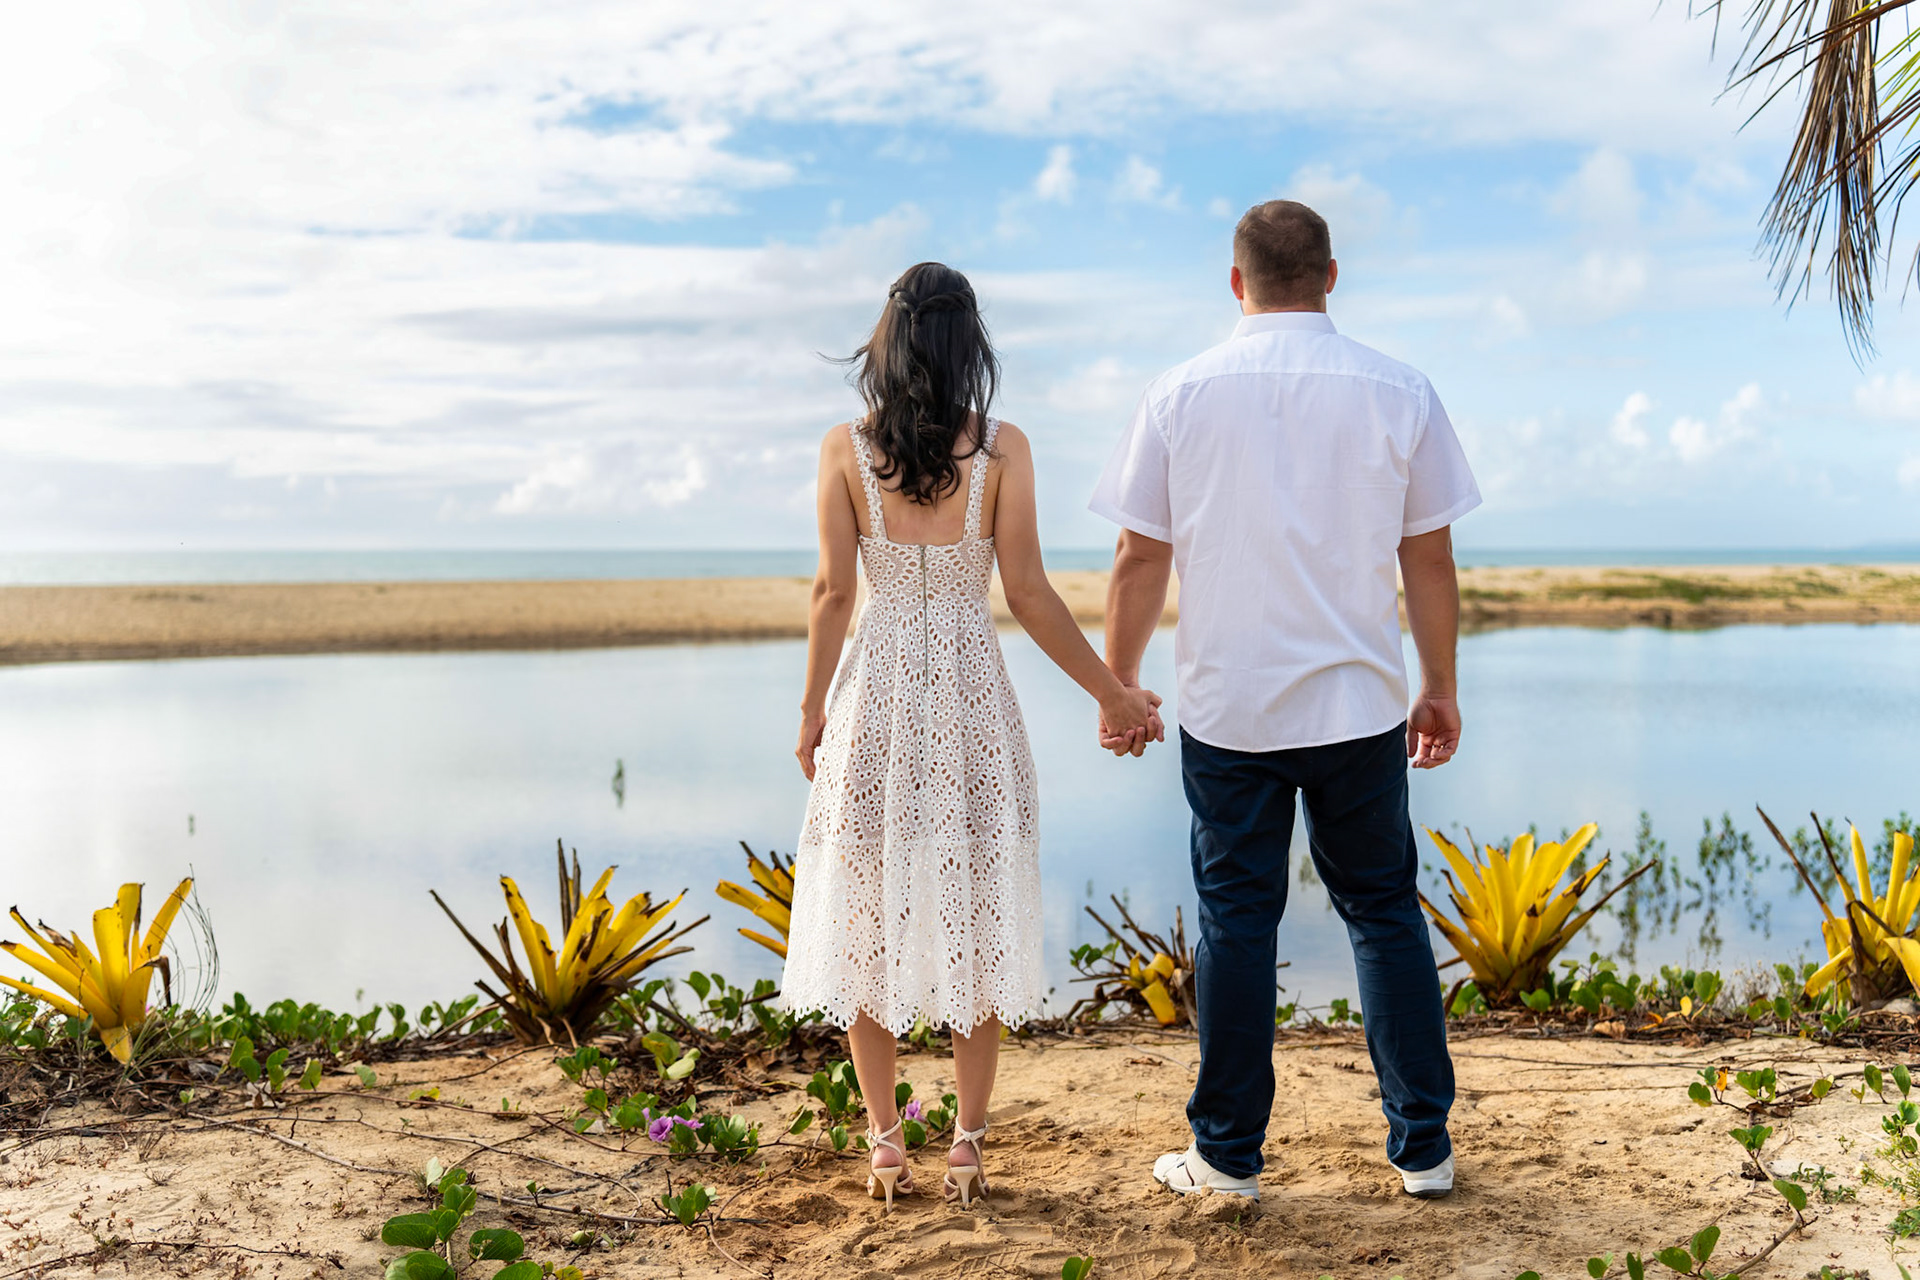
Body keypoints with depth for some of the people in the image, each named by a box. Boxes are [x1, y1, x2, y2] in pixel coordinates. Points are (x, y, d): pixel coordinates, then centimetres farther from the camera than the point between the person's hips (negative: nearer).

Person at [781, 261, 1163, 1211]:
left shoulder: (845, 448, -4)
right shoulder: (1002, 448, -5)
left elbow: (832, 591, -3)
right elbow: (1027, 594, -7)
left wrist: (812, 707, 9)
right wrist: (1112, 695, 3)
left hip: (875, 697, 0)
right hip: (972, 696, 0)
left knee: (871, 916, 11)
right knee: (973, 917, 10)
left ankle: (885, 1142, 17)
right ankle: (968, 1146, 15)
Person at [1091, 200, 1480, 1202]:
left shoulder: (1180, 395, -2)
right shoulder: (1398, 393, -1)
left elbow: (1139, 563, -2)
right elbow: (1430, 562, 1)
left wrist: (1118, 688, 9)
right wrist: (1438, 689, 12)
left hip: (1228, 708, 0)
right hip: (1359, 706, 1)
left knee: (1236, 919, 8)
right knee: (1385, 911, 13)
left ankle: (1227, 1155, 17)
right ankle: (1423, 1147, 19)